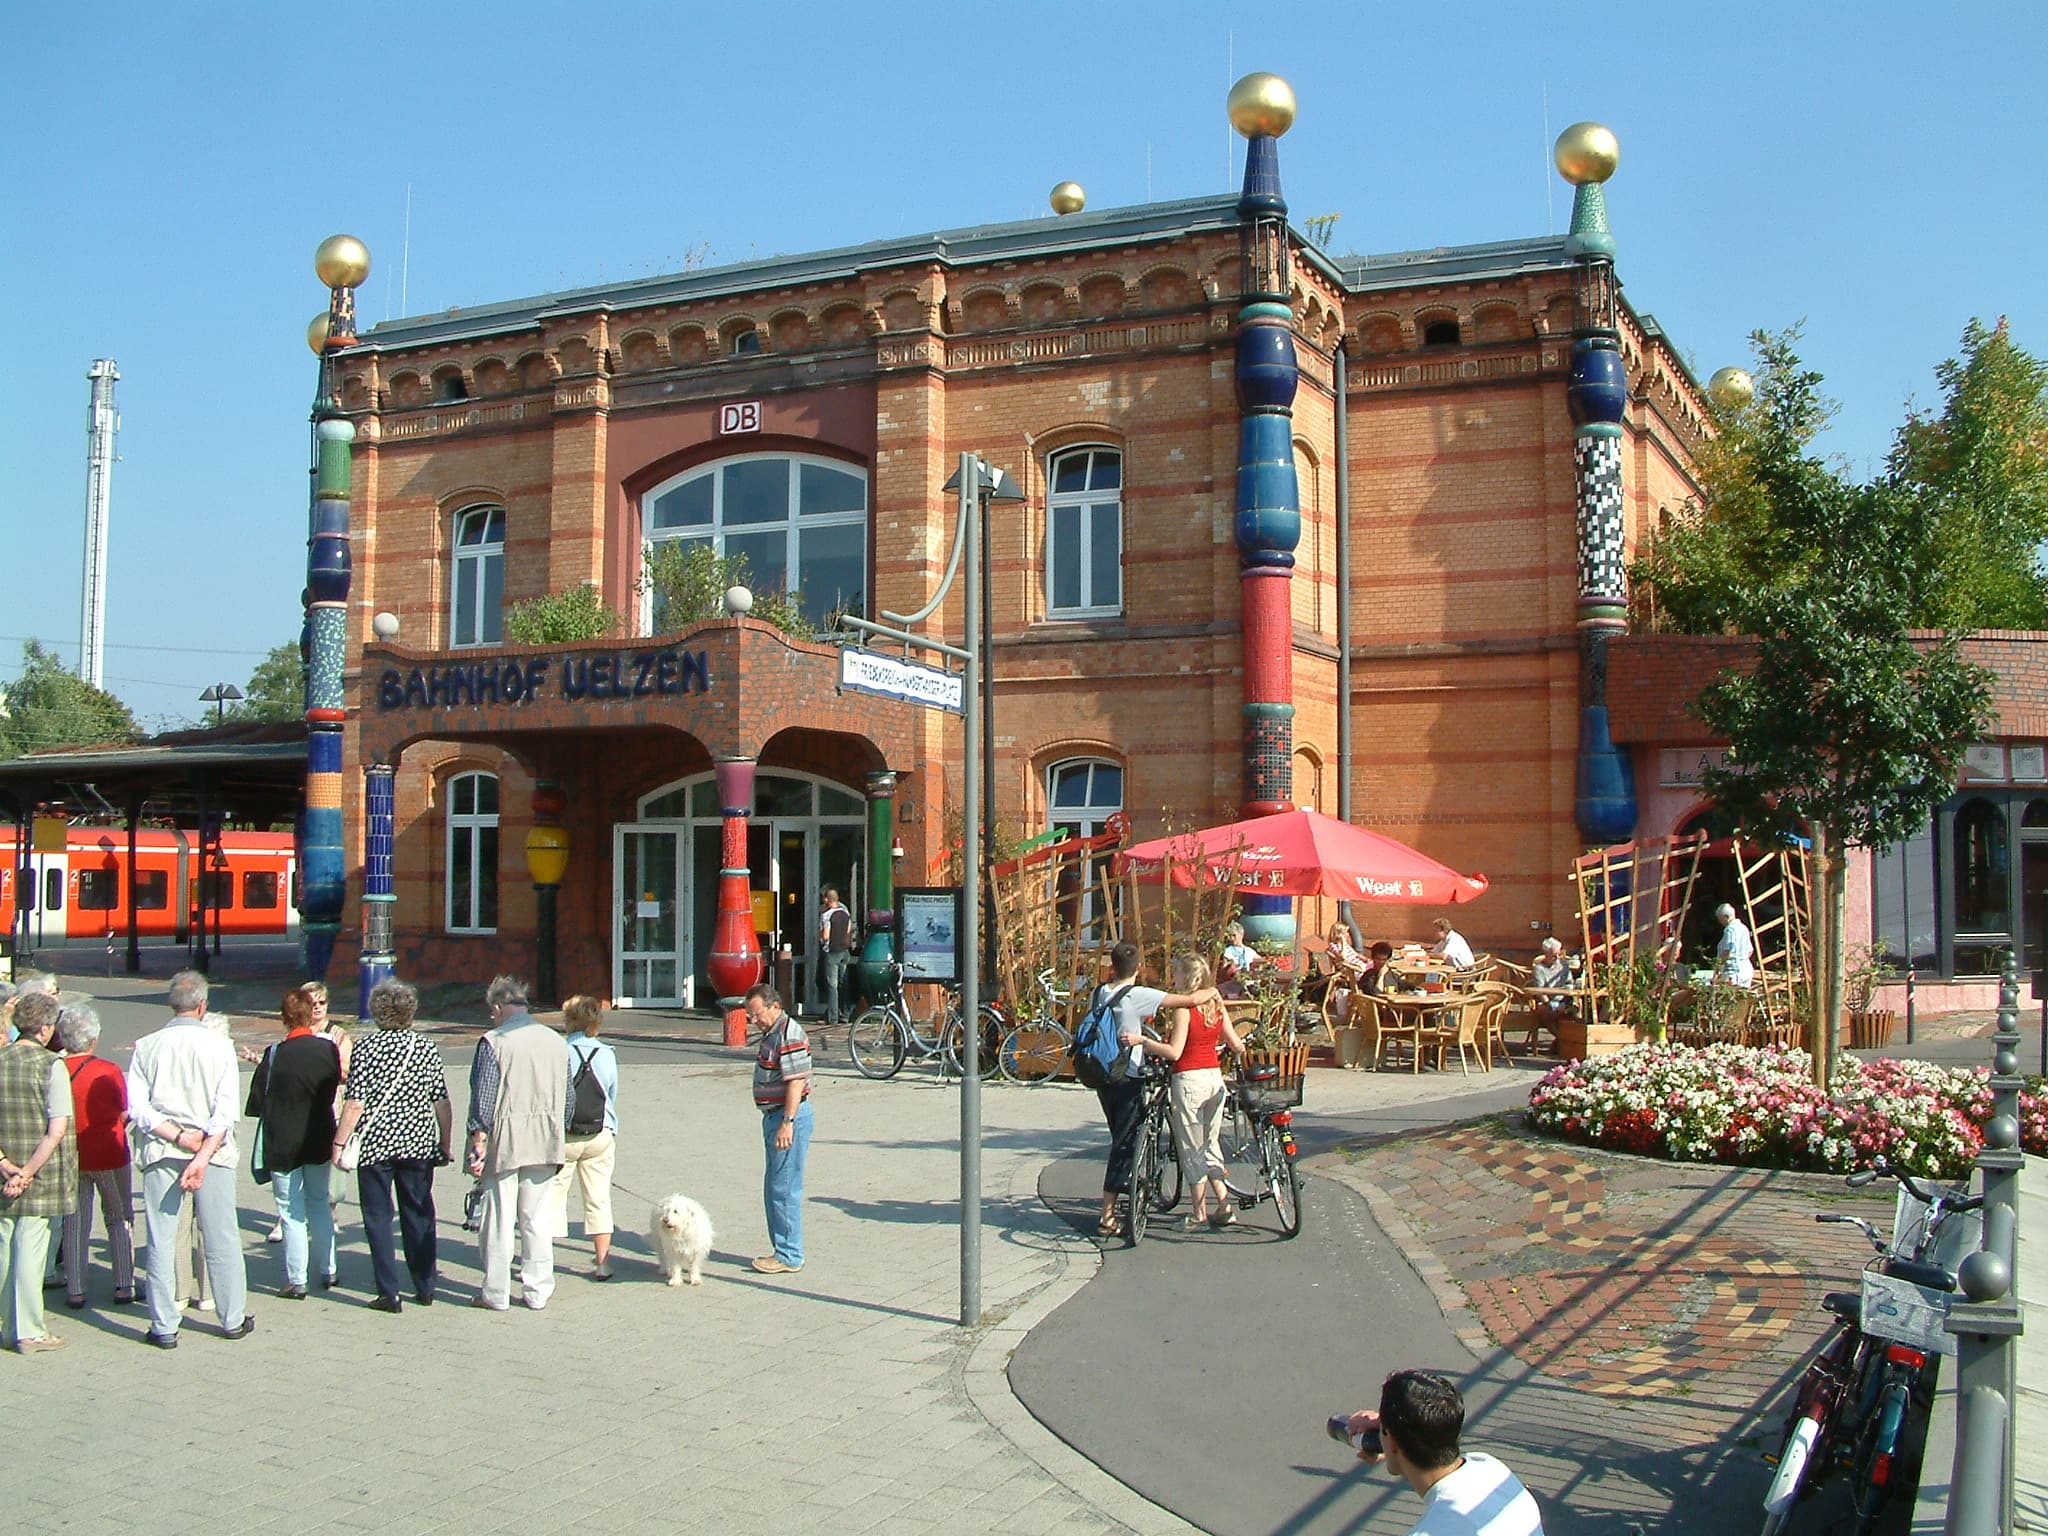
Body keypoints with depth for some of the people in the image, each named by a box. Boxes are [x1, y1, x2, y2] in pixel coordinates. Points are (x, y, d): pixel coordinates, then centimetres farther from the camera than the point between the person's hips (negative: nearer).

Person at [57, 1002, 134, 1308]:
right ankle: (123, 1286, 10)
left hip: (69, 1156, 2)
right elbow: (124, 1115, -9)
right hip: (108, 1155, -2)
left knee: (75, 1222, 13)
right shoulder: (109, 1071, -15)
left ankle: (75, 1290, 14)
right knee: (119, 1218, 12)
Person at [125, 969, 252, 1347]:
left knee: (160, 1241, 7)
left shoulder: (146, 1047, 0)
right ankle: (233, 1319, 17)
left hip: (161, 1152, 1)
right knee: (222, 1239, 9)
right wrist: (203, 1155, -13)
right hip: (213, 1149, -1)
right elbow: (226, 1110, -12)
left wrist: (177, 1137, -8)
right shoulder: (219, 1044, -5)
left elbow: (138, 1108, -7)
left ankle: (164, 1327, 11)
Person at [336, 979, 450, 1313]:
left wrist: (339, 1142, -7)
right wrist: (446, 1143, 12)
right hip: (418, 1144, 3)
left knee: (378, 1217, 4)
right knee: (419, 1216, 13)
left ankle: (389, 1294, 3)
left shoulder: (367, 1047, -7)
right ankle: (426, 1288, 18)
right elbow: (442, 1101, 3)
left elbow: (355, 1102, -12)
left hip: (375, 1145, -3)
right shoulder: (427, 1048, 2)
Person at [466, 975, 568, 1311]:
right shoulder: (556, 1041, 9)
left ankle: (496, 1293, 11)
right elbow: (568, 1098, 13)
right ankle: (537, 1291, 14)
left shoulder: (493, 1042, -7)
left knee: (498, 1220, 5)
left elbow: (483, 1098, -12)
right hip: (544, 1144, 5)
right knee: (538, 1219, 10)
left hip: (504, 1143, -4)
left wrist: (478, 1141, -10)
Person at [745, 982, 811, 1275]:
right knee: (774, 1188, 14)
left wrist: (787, 1122, -25)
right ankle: (782, 1250, 22)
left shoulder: (789, 1035, -17)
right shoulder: (771, 1034, 15)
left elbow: (796, 1082, -22)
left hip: (789, 1117, -11)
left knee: (785, 1189, -6)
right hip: (774, 1116, 11)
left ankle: (789, 1256, -1)